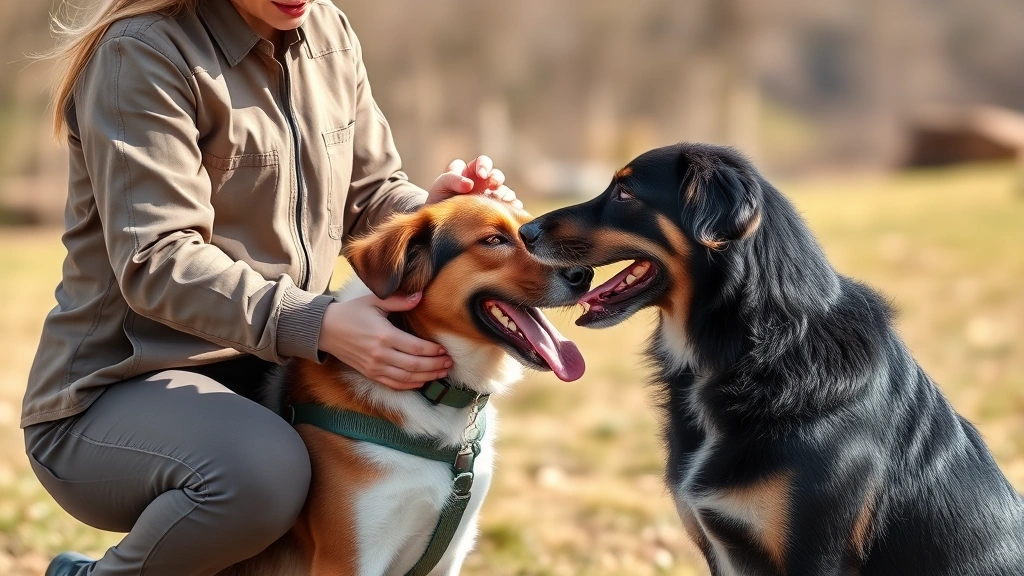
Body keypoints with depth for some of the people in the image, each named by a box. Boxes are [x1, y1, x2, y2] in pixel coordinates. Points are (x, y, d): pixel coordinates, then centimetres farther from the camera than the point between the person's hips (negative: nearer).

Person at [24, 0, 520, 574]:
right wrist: (318, 324, -35)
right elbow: (155, 263, -23)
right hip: (117, 391, -8)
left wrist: (431, 212, -11)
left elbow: (370, 196, 13)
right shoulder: (141, 53, -15)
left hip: (266, 378, 8)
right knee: (263, 469, -36)